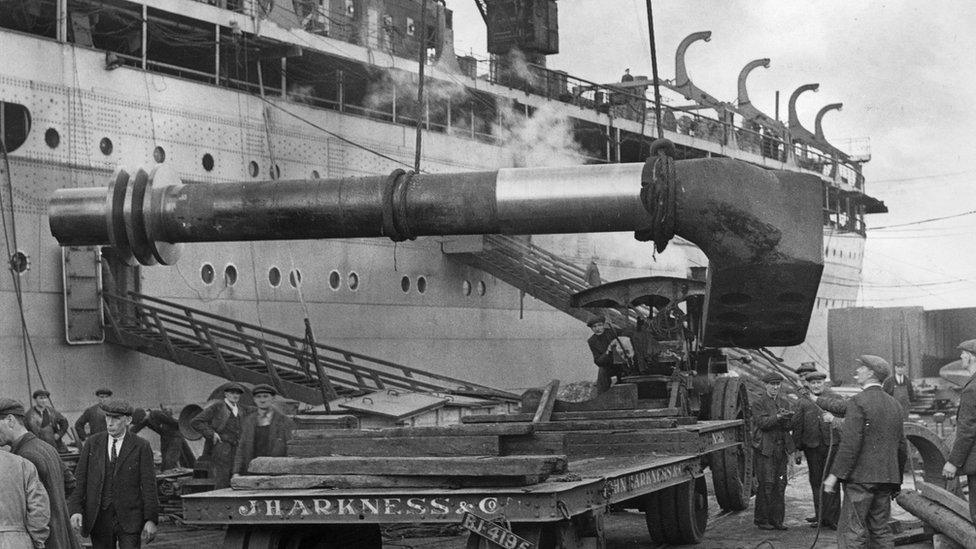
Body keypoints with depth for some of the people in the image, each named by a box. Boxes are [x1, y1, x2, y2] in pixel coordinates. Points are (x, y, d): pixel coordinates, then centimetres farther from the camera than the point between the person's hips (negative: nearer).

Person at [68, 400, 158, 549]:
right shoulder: (92, 443, 5)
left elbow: (149, 486, -4)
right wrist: (75, 510, -8)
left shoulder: (141, 446, -2)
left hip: (129, 519, -2)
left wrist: (151, 520, -9)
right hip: (99, 518, 3)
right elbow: (80, 478, 4)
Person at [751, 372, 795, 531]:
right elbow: (763, 422, -13)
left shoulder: (785, 403, 16)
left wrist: (786, 418, -14)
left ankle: (777, 519, 10)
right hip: (764, 448, -5)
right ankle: (762, 520, -1)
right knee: (766, 484, -8)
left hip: (781, 447, 5)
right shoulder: (758, 403, 0)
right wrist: (778, 417, -25)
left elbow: (790, 425, 7)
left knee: (780, 484, 4)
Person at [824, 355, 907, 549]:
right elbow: (902, 447, 17)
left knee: (851, 532, -7)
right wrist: (896, 480, 25)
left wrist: (835, 475, -14)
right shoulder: (894, 404, 13)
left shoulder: (858, 402, -10)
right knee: (881, 530, 11)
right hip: (886, 479, 8)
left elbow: (850, 443, -17)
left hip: (861, 478, -8)